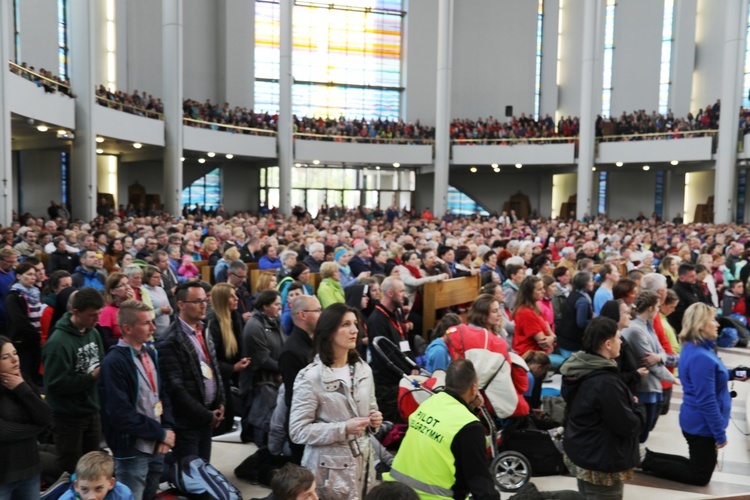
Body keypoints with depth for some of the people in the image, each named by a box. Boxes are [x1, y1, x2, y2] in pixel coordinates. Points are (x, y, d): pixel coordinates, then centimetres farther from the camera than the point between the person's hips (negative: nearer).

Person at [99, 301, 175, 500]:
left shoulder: (150, 353, 6)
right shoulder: (114, 362, -18)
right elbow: (122, 414, -22)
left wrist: (167, 428, -4)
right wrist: (161, 433, -14)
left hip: (156, 446, 7)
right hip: (132, 450, -7)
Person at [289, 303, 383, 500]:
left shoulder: (363, 369, 4)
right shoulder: (310, 376, -15)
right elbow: (298, 431, -15)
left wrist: (374, 419, -5)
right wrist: (343, 429, -22)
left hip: (363, 461, 5)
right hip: (330, 468, -5)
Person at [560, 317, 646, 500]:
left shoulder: (579, 372, 0)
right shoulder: (605, 382, -29)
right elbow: (628, 426, -21)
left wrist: (629, 405, 7)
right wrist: (638, 409, -2)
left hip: (581, 457, 9)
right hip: (602, 466, -9)